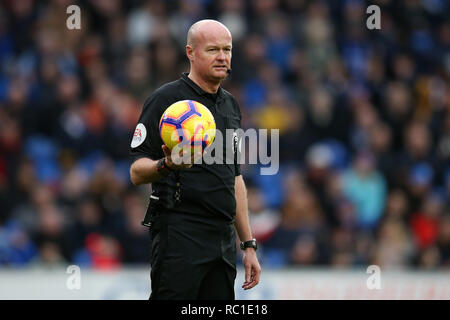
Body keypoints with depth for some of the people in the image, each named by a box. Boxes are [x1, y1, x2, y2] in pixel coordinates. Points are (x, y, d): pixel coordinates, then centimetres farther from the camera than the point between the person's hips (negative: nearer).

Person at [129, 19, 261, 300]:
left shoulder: (231, 105, 18)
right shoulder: (166, 99, -5)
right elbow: (137, 173, -9)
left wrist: (249, 245, 19)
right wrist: (166, 165, -31)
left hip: (224, 239, 7)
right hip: (180, 235, -7)